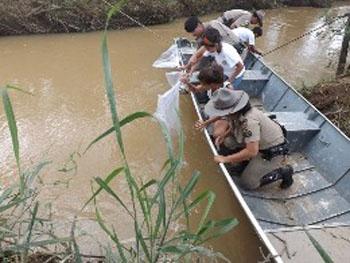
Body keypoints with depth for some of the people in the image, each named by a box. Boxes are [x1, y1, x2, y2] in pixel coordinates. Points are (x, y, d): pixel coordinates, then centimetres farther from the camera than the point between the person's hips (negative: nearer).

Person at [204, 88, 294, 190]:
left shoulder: (249, 120, -35)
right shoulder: (237, 113, -8)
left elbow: (252, 151, -37)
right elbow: (234, 127, 15)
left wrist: (225, 159, -28)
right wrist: (224, 135, -5)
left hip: (273, 152, -8)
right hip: (260, 144, 9)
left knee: (247, 183, -5)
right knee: (228, 141, -3)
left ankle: (283, 171, 6)